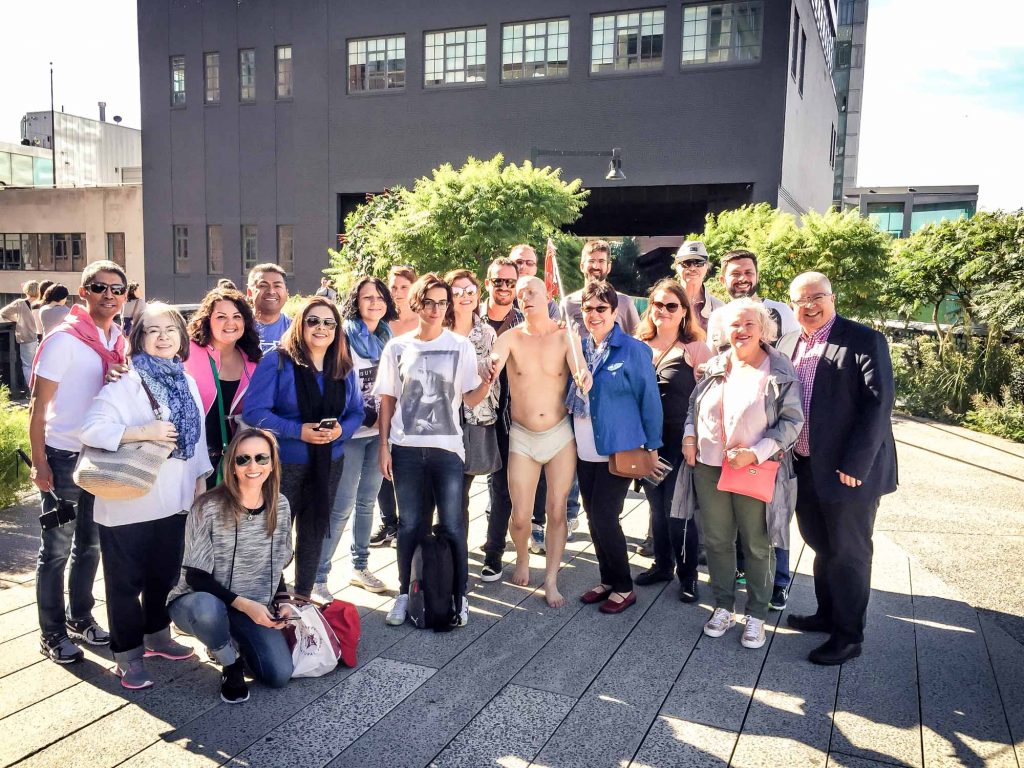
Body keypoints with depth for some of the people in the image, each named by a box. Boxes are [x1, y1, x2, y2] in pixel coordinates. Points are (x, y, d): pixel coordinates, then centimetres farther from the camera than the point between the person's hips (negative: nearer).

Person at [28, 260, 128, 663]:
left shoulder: (120, 341, 5)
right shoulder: (64, 339, -13)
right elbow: (38, 406, -12)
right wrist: (39, 463, -14)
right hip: (64, 458, -6)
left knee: (90, 543, 16)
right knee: (57, 549, 5)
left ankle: (80, 617, 33)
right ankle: (52, 634, 18)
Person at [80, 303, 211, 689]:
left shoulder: (188, 383, 8)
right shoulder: (123, 383, -13)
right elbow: (91, 429, -23)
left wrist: (200, 479, 12)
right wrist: (144, 432, -29)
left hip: (174, 499, 6)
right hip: (128, 502, -6)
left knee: (165, 574, 19)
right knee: (126, 580, 7)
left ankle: (157, 635, 38)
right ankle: (128, 654, 20)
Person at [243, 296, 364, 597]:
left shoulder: (345, 369, 5)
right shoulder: (276, 361, -10)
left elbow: (356, 412, 9)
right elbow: (254, 411, -15)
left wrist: (341, 430, -14)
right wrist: (298, 431, -23)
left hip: (329, 465, 5)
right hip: (284, 464, -5)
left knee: (314, 533, 17)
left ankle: (303, 597, 35)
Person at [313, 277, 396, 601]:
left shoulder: (386, 337, 11)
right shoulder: (344, 336, -9)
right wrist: (356, 417, -14)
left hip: (379, 431, 6)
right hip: (351, 432, -6)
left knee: (367, 500, 14)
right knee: (342, 505, -7)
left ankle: (360, 567, 27)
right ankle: (317, 577, 3)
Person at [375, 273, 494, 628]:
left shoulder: (461, 346, 2)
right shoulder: (397, 347, 4)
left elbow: (471, 398, 1)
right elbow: (387, 400, 8)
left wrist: (487, 382, -19)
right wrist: (384, 446, 3)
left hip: (447, 448, -1)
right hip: (406, 448, 1)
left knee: (452, 526, 1)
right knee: (409, 525, 10)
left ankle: (460, 595, 15)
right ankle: (405, 593, 24)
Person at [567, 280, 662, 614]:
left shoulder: (633, 350, -11)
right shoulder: (578, 347, 5)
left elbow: (649, 399, -7)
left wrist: (652, 446, -5)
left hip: (619, 449, -6)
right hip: (585, 450, 6)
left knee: (604, 518, -6)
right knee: (594, 518, 11)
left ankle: (623, 587, 12)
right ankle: (608, 580, 28)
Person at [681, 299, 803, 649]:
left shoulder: (780, 371, -7)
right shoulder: (715, 366, 5)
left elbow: (792, 421, -9)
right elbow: (695, 404, 17)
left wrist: (755, 454, -18)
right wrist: (689, 434, 0)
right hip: (709, 468, 4)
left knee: (757, 547, 9)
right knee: (716, 541, 13)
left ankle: (757, 615, 25)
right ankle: (723, 606, 30)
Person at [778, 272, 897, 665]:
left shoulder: (865, 341, -10)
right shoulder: (788, 344, 9)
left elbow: (878, 404, -16)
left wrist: (854, 465, -20)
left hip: (848, 470, -6)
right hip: (805, 468, 6)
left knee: (848, 552, 6)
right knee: (822, 547, 20)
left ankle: (849, 635, 20)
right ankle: (827, 615, 37)